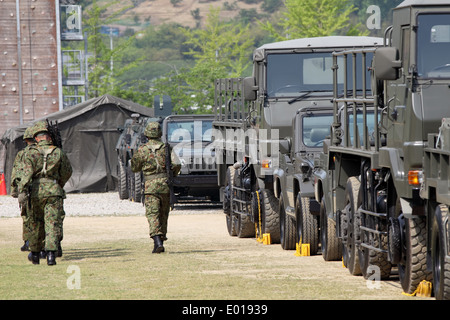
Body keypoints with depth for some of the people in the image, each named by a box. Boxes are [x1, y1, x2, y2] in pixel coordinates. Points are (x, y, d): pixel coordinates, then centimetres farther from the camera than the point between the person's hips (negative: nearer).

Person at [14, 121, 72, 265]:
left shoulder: (32, 153, 0)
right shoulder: (58, 152, 8)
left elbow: (26, 171, -14)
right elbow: (67, 172, 20)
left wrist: (22, 191, -20)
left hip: (37, 191, 0)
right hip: (54, 191, 0)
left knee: (36, 224, 15)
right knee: (52, 224, -3)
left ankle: (35, 254, 26)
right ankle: (51, 253, -20)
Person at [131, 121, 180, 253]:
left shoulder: (142, 150, -2)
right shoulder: (166, 148, 3)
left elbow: (134, 168, 8)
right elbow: (177, 164, -4)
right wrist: (173, 174, 16)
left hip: (150, 186, -3)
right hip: (165, 185, 3)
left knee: (153, 215, -8)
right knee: (163, 215, 15)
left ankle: (157, 242, -26)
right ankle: (161, 241, 19)